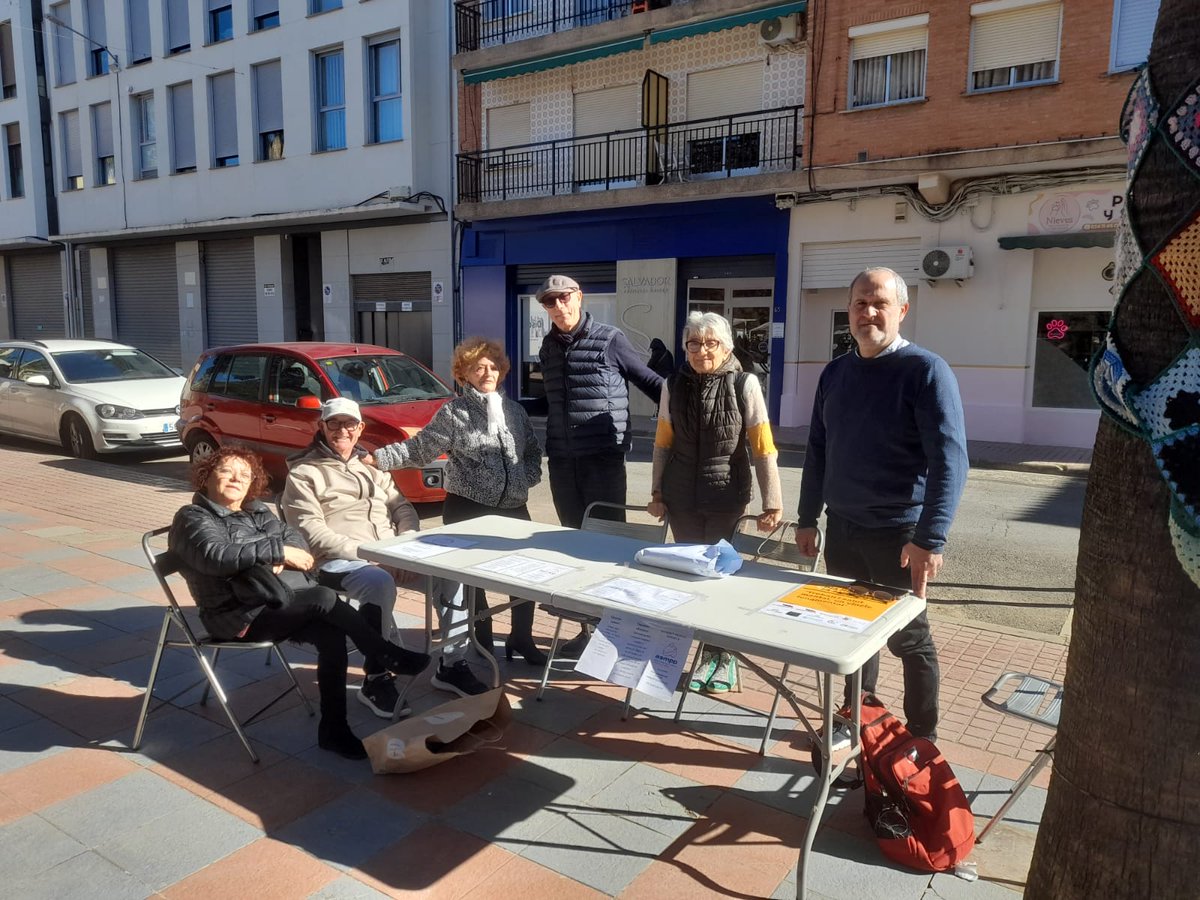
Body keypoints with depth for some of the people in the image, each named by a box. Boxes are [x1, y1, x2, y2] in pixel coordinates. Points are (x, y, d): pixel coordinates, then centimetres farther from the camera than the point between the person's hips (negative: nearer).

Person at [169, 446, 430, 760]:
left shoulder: (257, 511, 20)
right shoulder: (192, 518, -1)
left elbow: (295, 537, 9)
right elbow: (217, 556, -21)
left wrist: (278, 561, -14)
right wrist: (278, 551, -24)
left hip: (278, 604, 6)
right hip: (238, 616, -6)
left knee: (331, 634, -22)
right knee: (322, 597, -27)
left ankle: (334, 730, -13)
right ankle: (389, 657, -14)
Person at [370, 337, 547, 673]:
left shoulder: (514, 410, 10)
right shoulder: (453, 413, -4)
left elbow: (533, 452, 17)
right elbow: (418, 449, -5)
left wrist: (528, 478, 0)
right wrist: (377, 457, -15)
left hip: (513, 508, 5)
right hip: (468, 509, -4)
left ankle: (521, 638, 26)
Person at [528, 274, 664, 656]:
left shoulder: (610, 339, -5)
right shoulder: (548, 347, 12)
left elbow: (652, 383, 0)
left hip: (604, 457, -5)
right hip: (562, 459, 6)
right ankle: (589, 625, 23)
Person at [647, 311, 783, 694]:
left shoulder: (744, 385, -9)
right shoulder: (674, 385, 0)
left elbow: (763, 448, -7)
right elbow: (663, 443, 8)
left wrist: (773, 504, -8)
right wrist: (657, 493, 8)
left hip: (727, 498, -3)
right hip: (682, 498, 3)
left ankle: (725, 655, 24)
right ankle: (708, 654, 25)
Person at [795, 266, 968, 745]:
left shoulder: (926, 370, -12)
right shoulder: (835, 373, 7)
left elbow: (949, 459, -19)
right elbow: (817, 451, 13)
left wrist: (930, 539, -26)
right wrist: (808, 518, 12)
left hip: (898, 534, -5)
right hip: (842, 528, 5)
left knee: (909, 638, 9)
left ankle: (921, 737, 27)